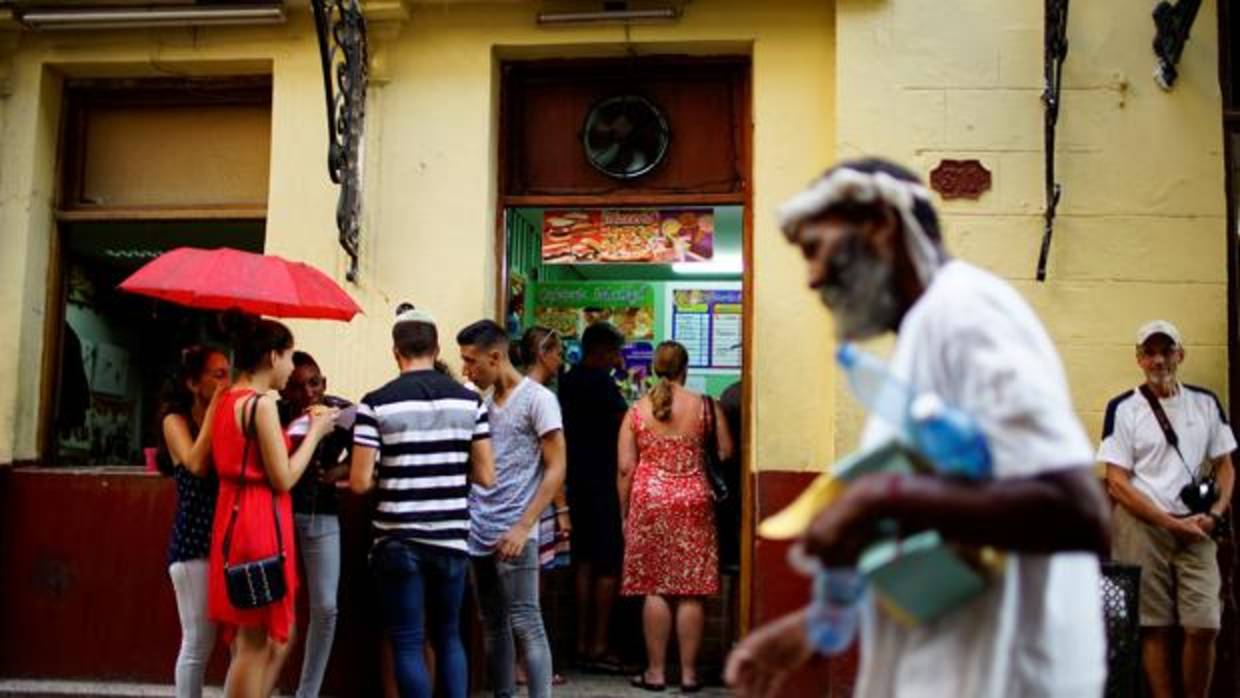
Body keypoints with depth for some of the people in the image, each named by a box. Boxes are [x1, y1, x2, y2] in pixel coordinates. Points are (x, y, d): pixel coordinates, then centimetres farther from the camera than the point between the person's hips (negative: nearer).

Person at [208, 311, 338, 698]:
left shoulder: (228, 400, 13)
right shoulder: (261, 403, -15)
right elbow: (283, 479, -16)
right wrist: (315, 433, -5)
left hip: (238, 518, 10)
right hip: (259, 523, -10)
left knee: (279, 636, 18)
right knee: (254, 645, 0)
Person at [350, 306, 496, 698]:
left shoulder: (377, 403, -8)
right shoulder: (470, 401, 1)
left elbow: (360, 482, -10)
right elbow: (486, 476, 2)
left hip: (398, 542, -3)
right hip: (451, 539, 3)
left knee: (408, 642, 6)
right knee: (448, 636, 18)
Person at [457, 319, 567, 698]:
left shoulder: (537, 399, -7)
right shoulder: (481, 401, 13)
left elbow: (556, 470, -10)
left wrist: (523, 526, -16)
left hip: (514, 533, -7)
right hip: (480, 532, 7)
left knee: (526, 625, -5)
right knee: (493, 625, 13)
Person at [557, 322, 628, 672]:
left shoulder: (568, 381, 12)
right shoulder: (600, 380, -13)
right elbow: (625, 423, -15)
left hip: (577, 481, 8)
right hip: (603, 481, -8)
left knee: (585, 561, 11)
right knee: (608, 565, -3)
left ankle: (582, 642, 14)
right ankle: (598, 647, -1)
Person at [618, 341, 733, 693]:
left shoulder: (636, 410, 1)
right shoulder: (705, 406, 0)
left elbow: (624, 468, 0)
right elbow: (726, 453, 2)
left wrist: (624, 513, 8)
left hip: (649, 501, 0)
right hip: (693, 501, 0)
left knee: (655, 588, 6)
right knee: (691, 591, 4)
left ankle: (655, 671, 10)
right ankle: (689, 673, 9)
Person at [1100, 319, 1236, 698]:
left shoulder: (1206, 403, 9)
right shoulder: (1123, 408, -3)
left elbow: (1224, 466, 14)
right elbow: (1117, 482, -7)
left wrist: (1215, 513, -5)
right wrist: (1171, 522, -12)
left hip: (1196, 529, 3)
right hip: (1141, 527, -3)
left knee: (1205, 626, -2)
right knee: (1155, 628, 2)